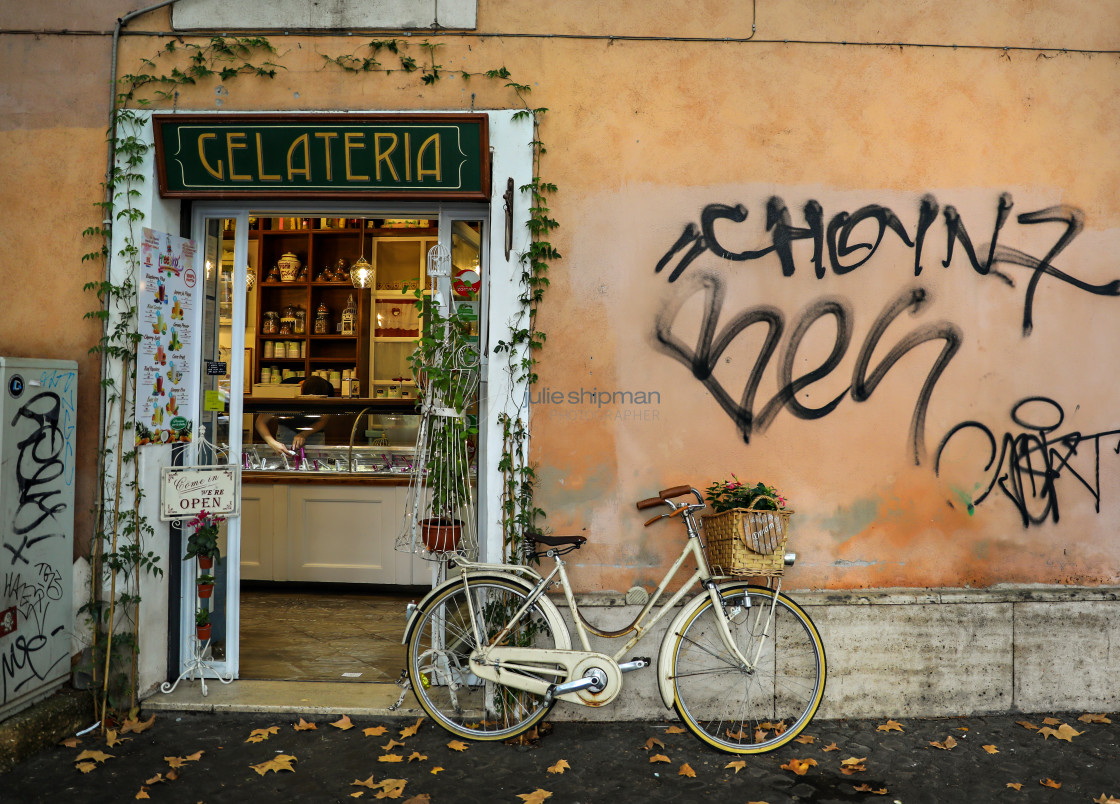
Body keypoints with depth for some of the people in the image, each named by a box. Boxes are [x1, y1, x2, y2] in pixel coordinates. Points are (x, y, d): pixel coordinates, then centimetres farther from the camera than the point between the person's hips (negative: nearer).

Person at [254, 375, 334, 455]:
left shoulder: (328, 389, -28)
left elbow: (323, 421, -14)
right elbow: (260, 421, -28)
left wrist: (304, 434, -30)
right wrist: (272, 442, -45)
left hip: (314, 432, 1)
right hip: (287, 429, -1)